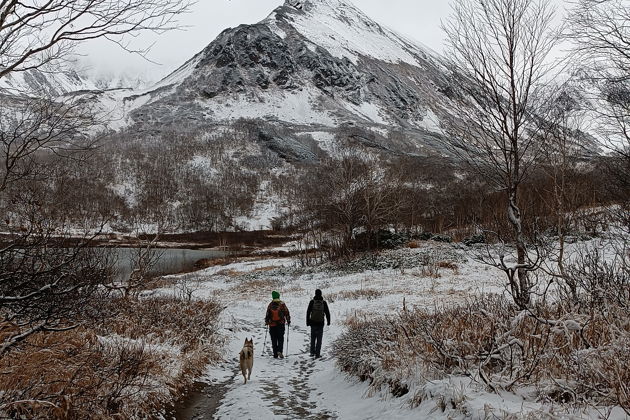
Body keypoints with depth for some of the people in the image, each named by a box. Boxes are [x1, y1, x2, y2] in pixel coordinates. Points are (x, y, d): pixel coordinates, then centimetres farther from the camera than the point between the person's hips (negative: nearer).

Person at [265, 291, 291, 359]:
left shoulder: (270, 305, 1)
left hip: (272, 325, 1)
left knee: (274, 340, 7)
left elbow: (267, 314, 4)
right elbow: (286, 313, -1)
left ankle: (275, 354, 7)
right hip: (280, 324, -1)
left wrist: (266, 322, 18)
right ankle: (279, 351, -15)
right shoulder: (282, 304, -3)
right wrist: (288, 321, 9)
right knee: (280, 338, 5)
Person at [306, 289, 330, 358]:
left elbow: (308, 312, -2)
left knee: (313, 338, 16)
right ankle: (317, 354, 2)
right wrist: (328, 321, 15)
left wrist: (307, 321, 5)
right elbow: (327, 312, 3)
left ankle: (312, 352, 15)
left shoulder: (312, 302, -3)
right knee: (319, 339, 4)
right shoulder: (324, 302, -3)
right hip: (320, 323, -1)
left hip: (313, 322, 1)